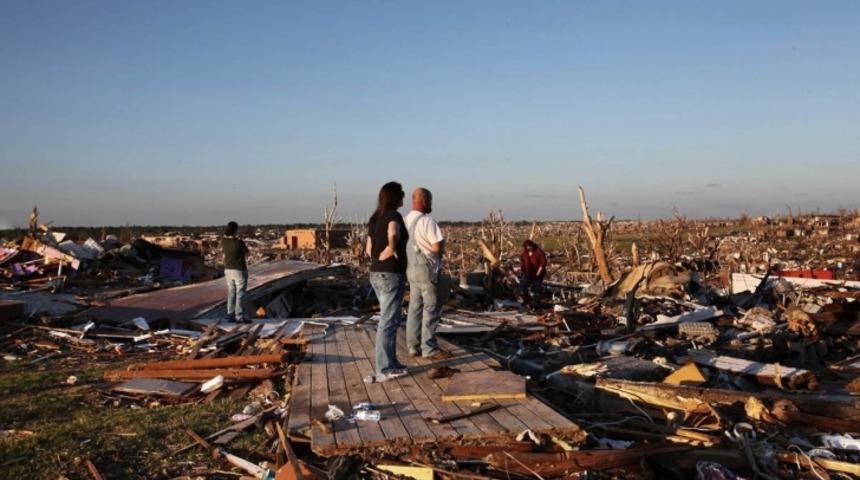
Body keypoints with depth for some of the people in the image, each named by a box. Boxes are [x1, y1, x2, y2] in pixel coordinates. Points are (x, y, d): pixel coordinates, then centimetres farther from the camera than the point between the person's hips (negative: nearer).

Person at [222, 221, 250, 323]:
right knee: (240, 294, -2)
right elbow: (246, 253, 0)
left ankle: (231, 315, 14)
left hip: (228, 270, 7)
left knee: (231, 294, 13)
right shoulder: (239, 242, -19)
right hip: (240, 271, -6)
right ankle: (240, 317, -1)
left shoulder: (224, 241, -1)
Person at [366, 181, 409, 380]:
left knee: (391, 319, 19)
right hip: (392, 274, -9)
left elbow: (369, 249, 16)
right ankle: (384, 370, 4)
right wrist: (392, 249, -22)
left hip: (376, 274, 9)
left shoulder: (375, 218, 12)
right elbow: (393, 233, -36)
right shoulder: (394, 216, -13)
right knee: (388, 321, -2)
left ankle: (391, 363, 26)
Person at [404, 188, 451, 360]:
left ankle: (414, 346, 14)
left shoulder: (406, 220, 10)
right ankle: (429, 348, 0)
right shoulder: (427, 220, -16)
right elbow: (437, 246, -19)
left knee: (415, 308, 11)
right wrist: (442, 241, 2)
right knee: (431, 308, -2)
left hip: (411, 268, 8)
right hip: (426, 269, -8)